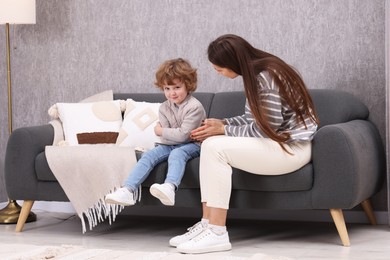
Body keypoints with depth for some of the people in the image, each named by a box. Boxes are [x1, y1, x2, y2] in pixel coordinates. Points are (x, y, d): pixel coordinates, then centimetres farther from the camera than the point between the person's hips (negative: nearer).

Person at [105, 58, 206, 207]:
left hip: (192, 145, -6)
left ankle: (169, 187, -64)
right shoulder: (164, 108, 4)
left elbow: (183, 135, -22)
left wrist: (160, 131, -11)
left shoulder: (194, 107, -15)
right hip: (170, 145, 6)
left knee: (176, 154, -37)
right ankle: (127, 190, -35)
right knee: (148, 155, -19)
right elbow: (165, 140, -3)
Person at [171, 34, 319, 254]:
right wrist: (222, 123, 2)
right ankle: (207, 225, -6)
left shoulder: (266, 77, -20)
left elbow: (267, 129, -20)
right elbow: (253, 119, 17)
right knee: (210, 144, -2)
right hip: (275, 141, 10)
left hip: (292, 147, -10)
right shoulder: (255, 73, 9)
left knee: (215, 147, -21)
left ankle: (217, 234, -20)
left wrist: (224, 130, -11)